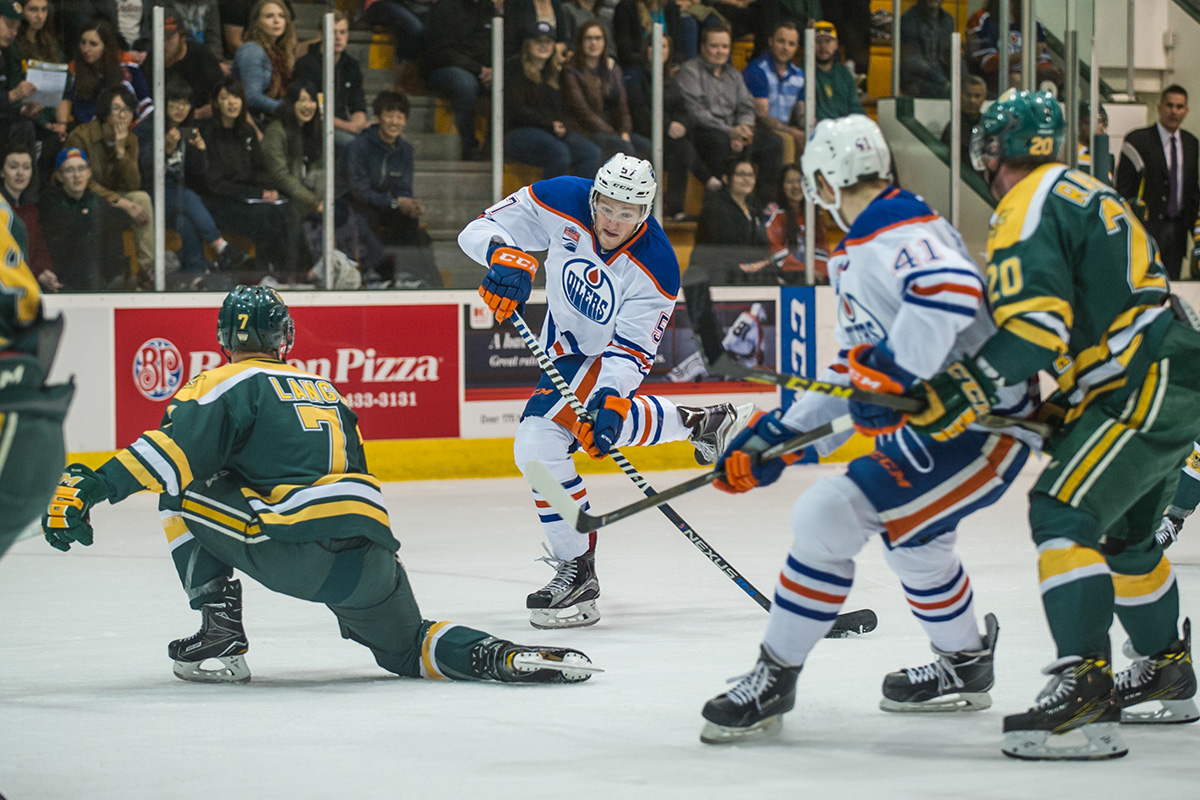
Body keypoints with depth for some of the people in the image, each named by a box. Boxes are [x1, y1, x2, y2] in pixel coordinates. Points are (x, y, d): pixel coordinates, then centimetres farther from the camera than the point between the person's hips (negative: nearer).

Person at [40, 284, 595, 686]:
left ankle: (222, 633, 6)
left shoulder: (230, 383, 8)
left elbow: (174, 446, -9)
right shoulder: (326, 391, 30)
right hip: (372, 555, 6)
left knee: (181, 493, 13)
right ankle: (505, 657, -3)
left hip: (296, 550, -6)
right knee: (408, 648, 26)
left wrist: (90, 487, -15)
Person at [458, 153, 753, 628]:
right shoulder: (562, 205, -24)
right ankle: (698, 424, 40)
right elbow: (480, 229, -21)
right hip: (563, 338, 6)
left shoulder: (655, 270, -30)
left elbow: (631, 351, -26)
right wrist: (506, 256, -42)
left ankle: (577, 572, -8)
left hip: (606, 354, -6)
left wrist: (610, 401, -41)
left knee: (539, 442, -18)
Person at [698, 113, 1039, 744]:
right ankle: (965, 666, 46)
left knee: (829, 516, -17)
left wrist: (892, 371, -34)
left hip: (978, 423, -11)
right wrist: (779, 438, 17)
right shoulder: (857, 252, 18)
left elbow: (952, 290, -38)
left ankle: (774, 679, -7)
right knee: (906, 528, 28)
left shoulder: (898, 234, -16)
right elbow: (856, 370, 22)